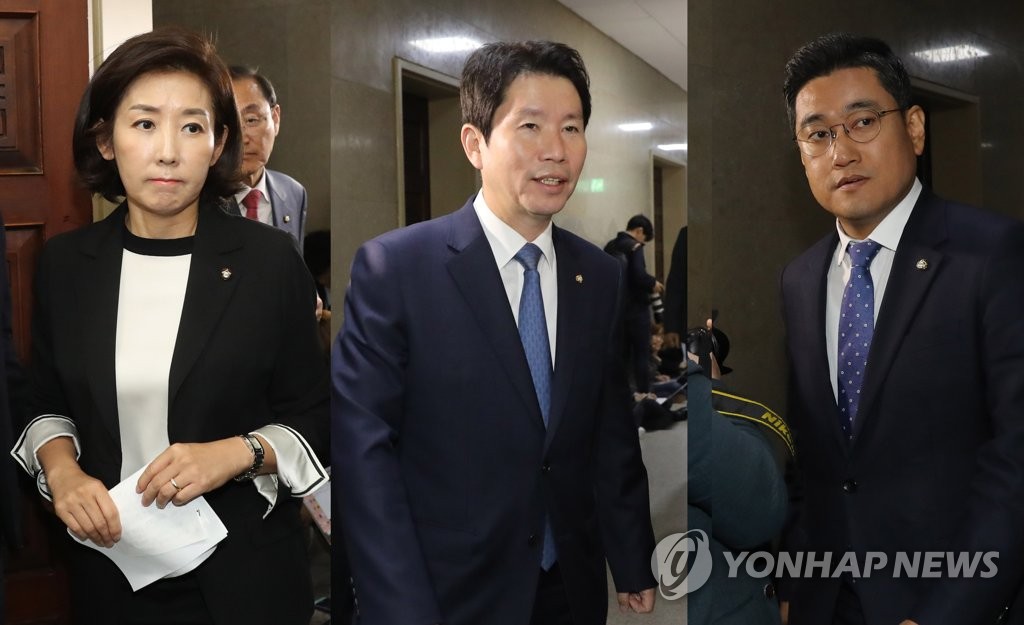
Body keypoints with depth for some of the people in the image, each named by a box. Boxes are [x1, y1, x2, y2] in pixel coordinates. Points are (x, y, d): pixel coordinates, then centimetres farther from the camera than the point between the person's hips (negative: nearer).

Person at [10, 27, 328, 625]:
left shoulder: (270, 259, -10)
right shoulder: (65, 263, -1)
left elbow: (314, 419, -4)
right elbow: (47, 405, 11)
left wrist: (235, 454, -21)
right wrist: (60, 469, -8)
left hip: (244, 571, -2)